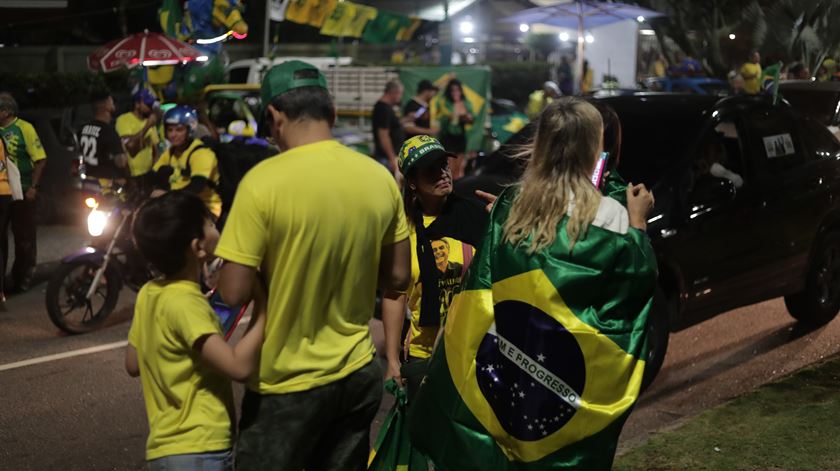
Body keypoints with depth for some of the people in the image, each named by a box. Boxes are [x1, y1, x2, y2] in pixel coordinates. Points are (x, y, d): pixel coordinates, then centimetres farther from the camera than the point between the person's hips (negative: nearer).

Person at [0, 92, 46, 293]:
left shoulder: (24, 128, -9)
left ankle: (23, 277, 18)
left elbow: (40, 159, -10)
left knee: (24, 236, 6)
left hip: (22, 191, -4)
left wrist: (33, 187, -14)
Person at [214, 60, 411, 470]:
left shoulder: (264, 181, -18)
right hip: (358, 374, 5)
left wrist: (273, 262, 2)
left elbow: (233, 292, -17)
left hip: (287, 383, -5)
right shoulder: (380, 177, -3)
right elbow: (397, 278, 5)